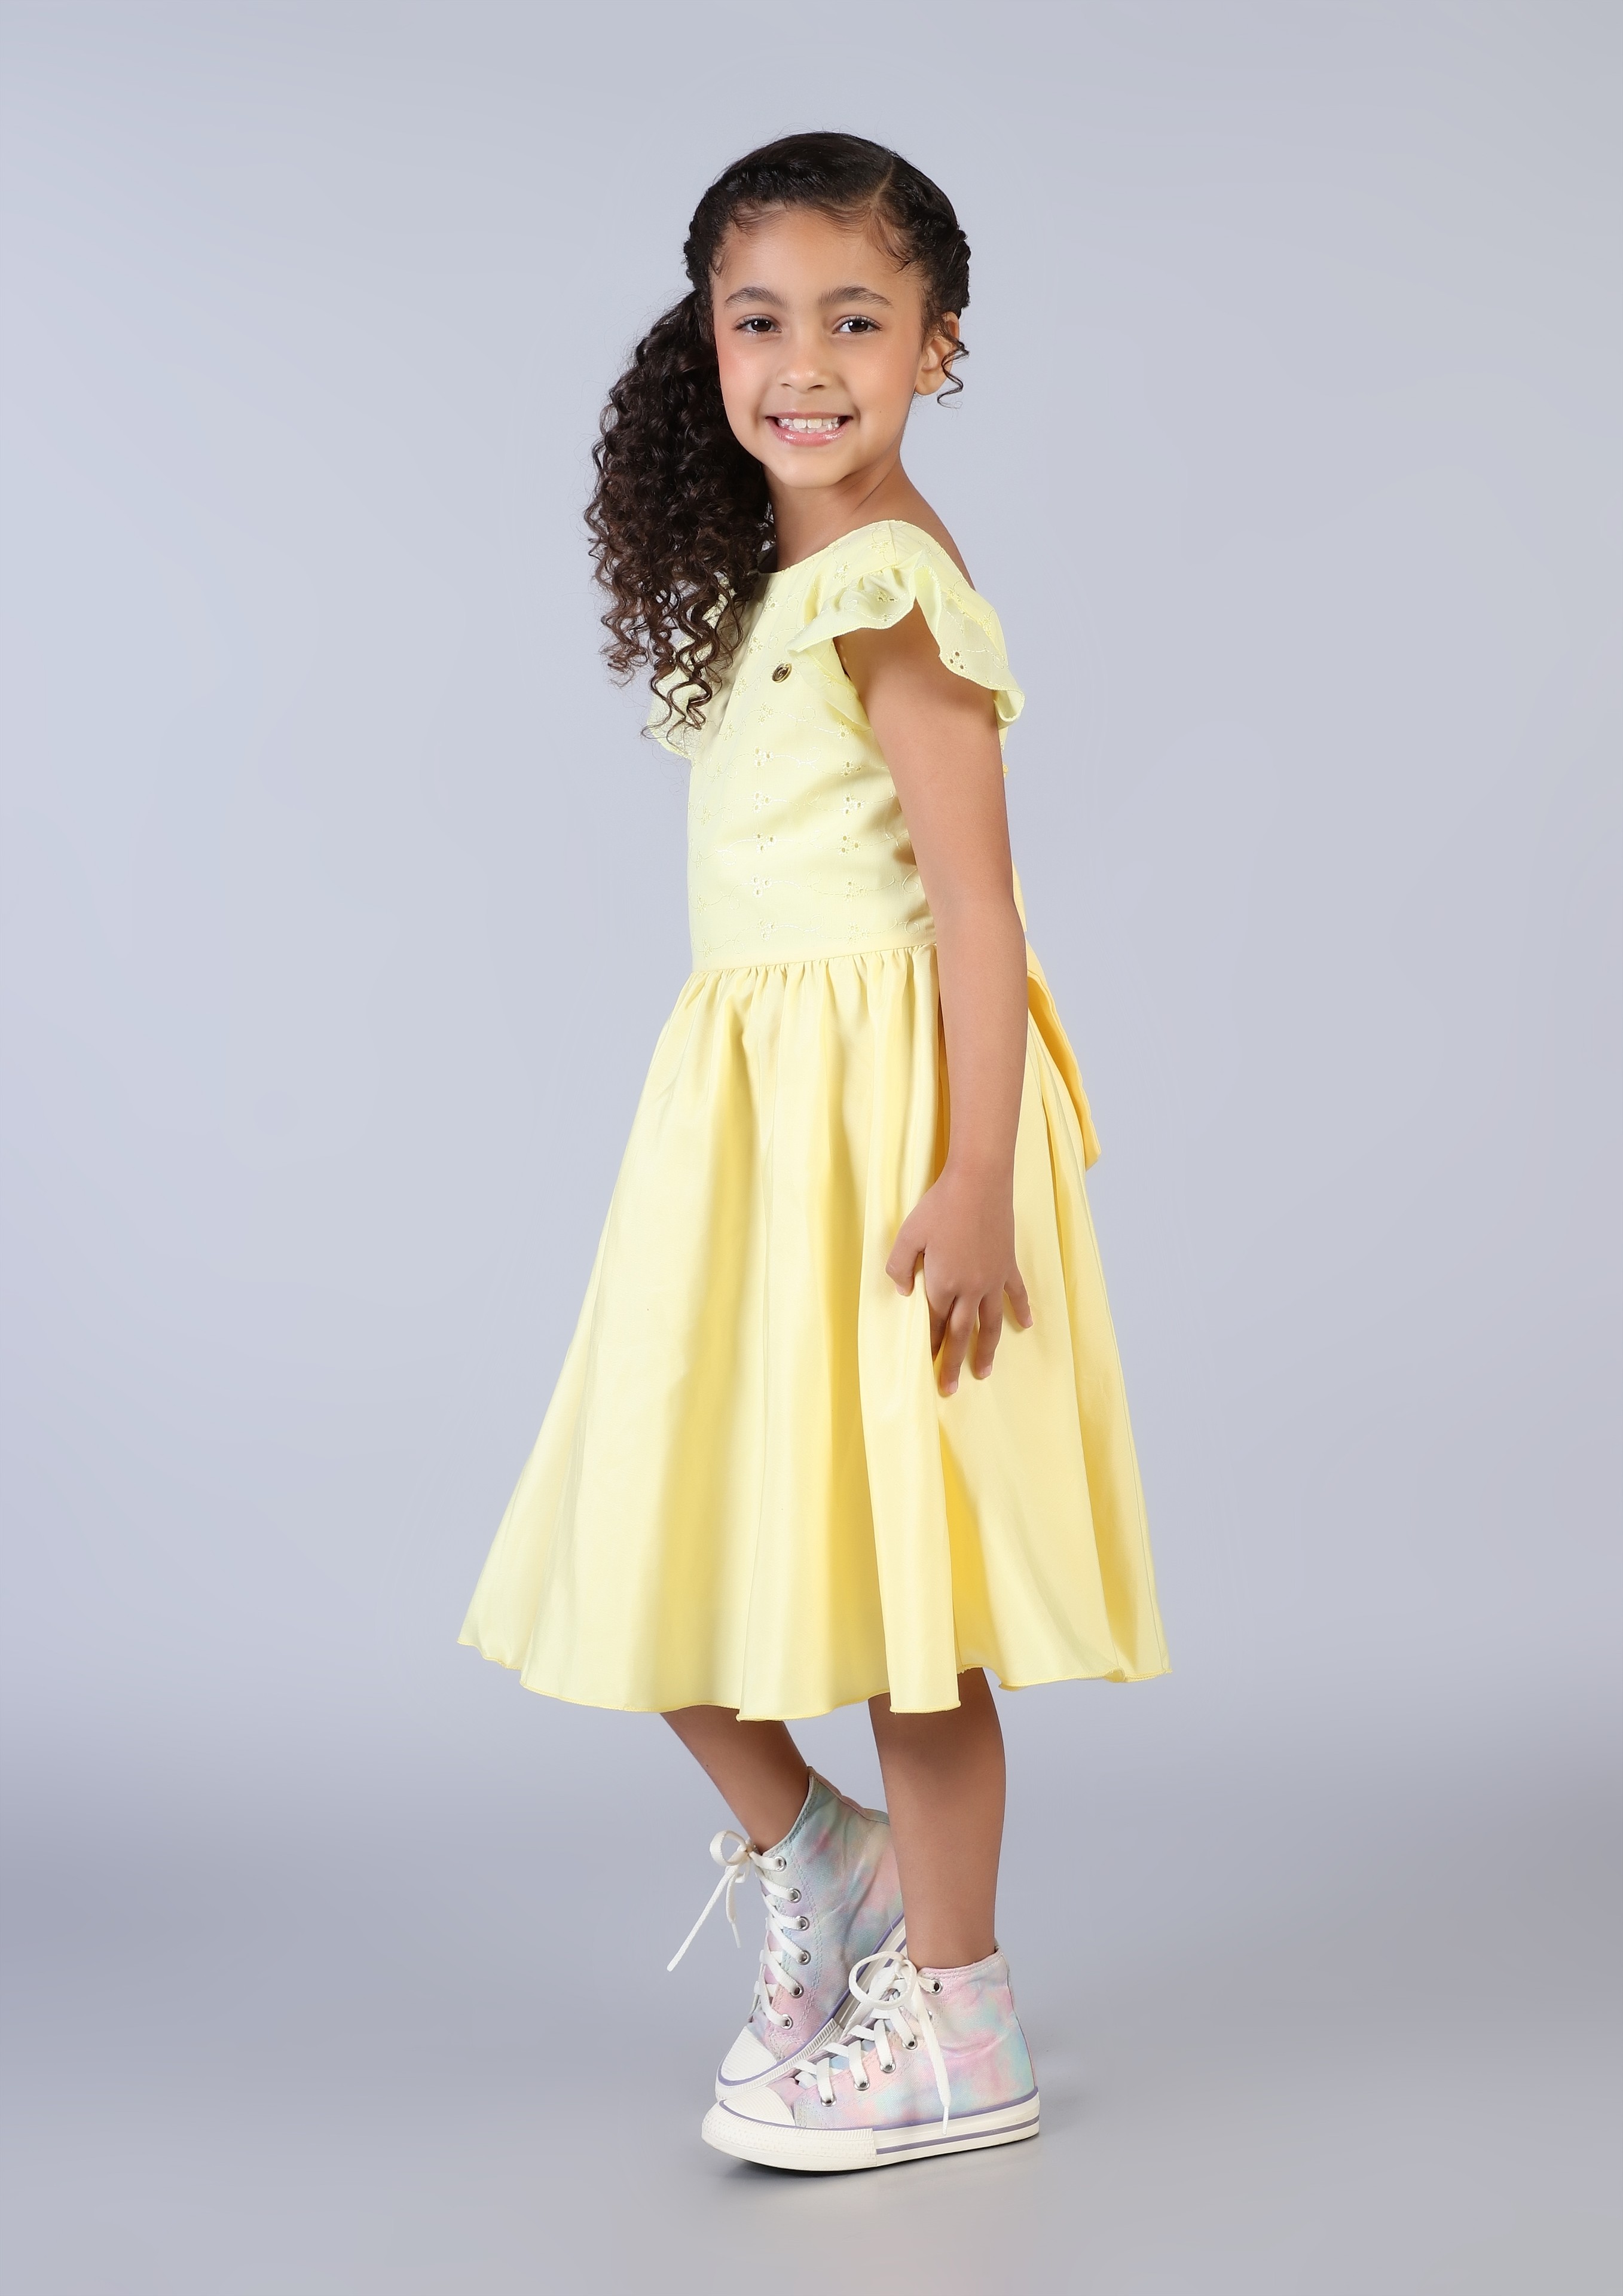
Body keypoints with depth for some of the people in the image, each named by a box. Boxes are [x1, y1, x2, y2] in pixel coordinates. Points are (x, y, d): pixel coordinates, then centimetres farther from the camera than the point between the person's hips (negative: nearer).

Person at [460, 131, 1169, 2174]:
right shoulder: (760, 574, 15)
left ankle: (955, 2029, 12)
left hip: (885, 1110, -8)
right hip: (746, 1102, 8)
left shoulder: (888, 589, -12)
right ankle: (816, 1862, 32)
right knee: (683, 1530, 10)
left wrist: (977, 1182, -22)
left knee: (885, 1547, -2)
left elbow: (976, 907, -17)